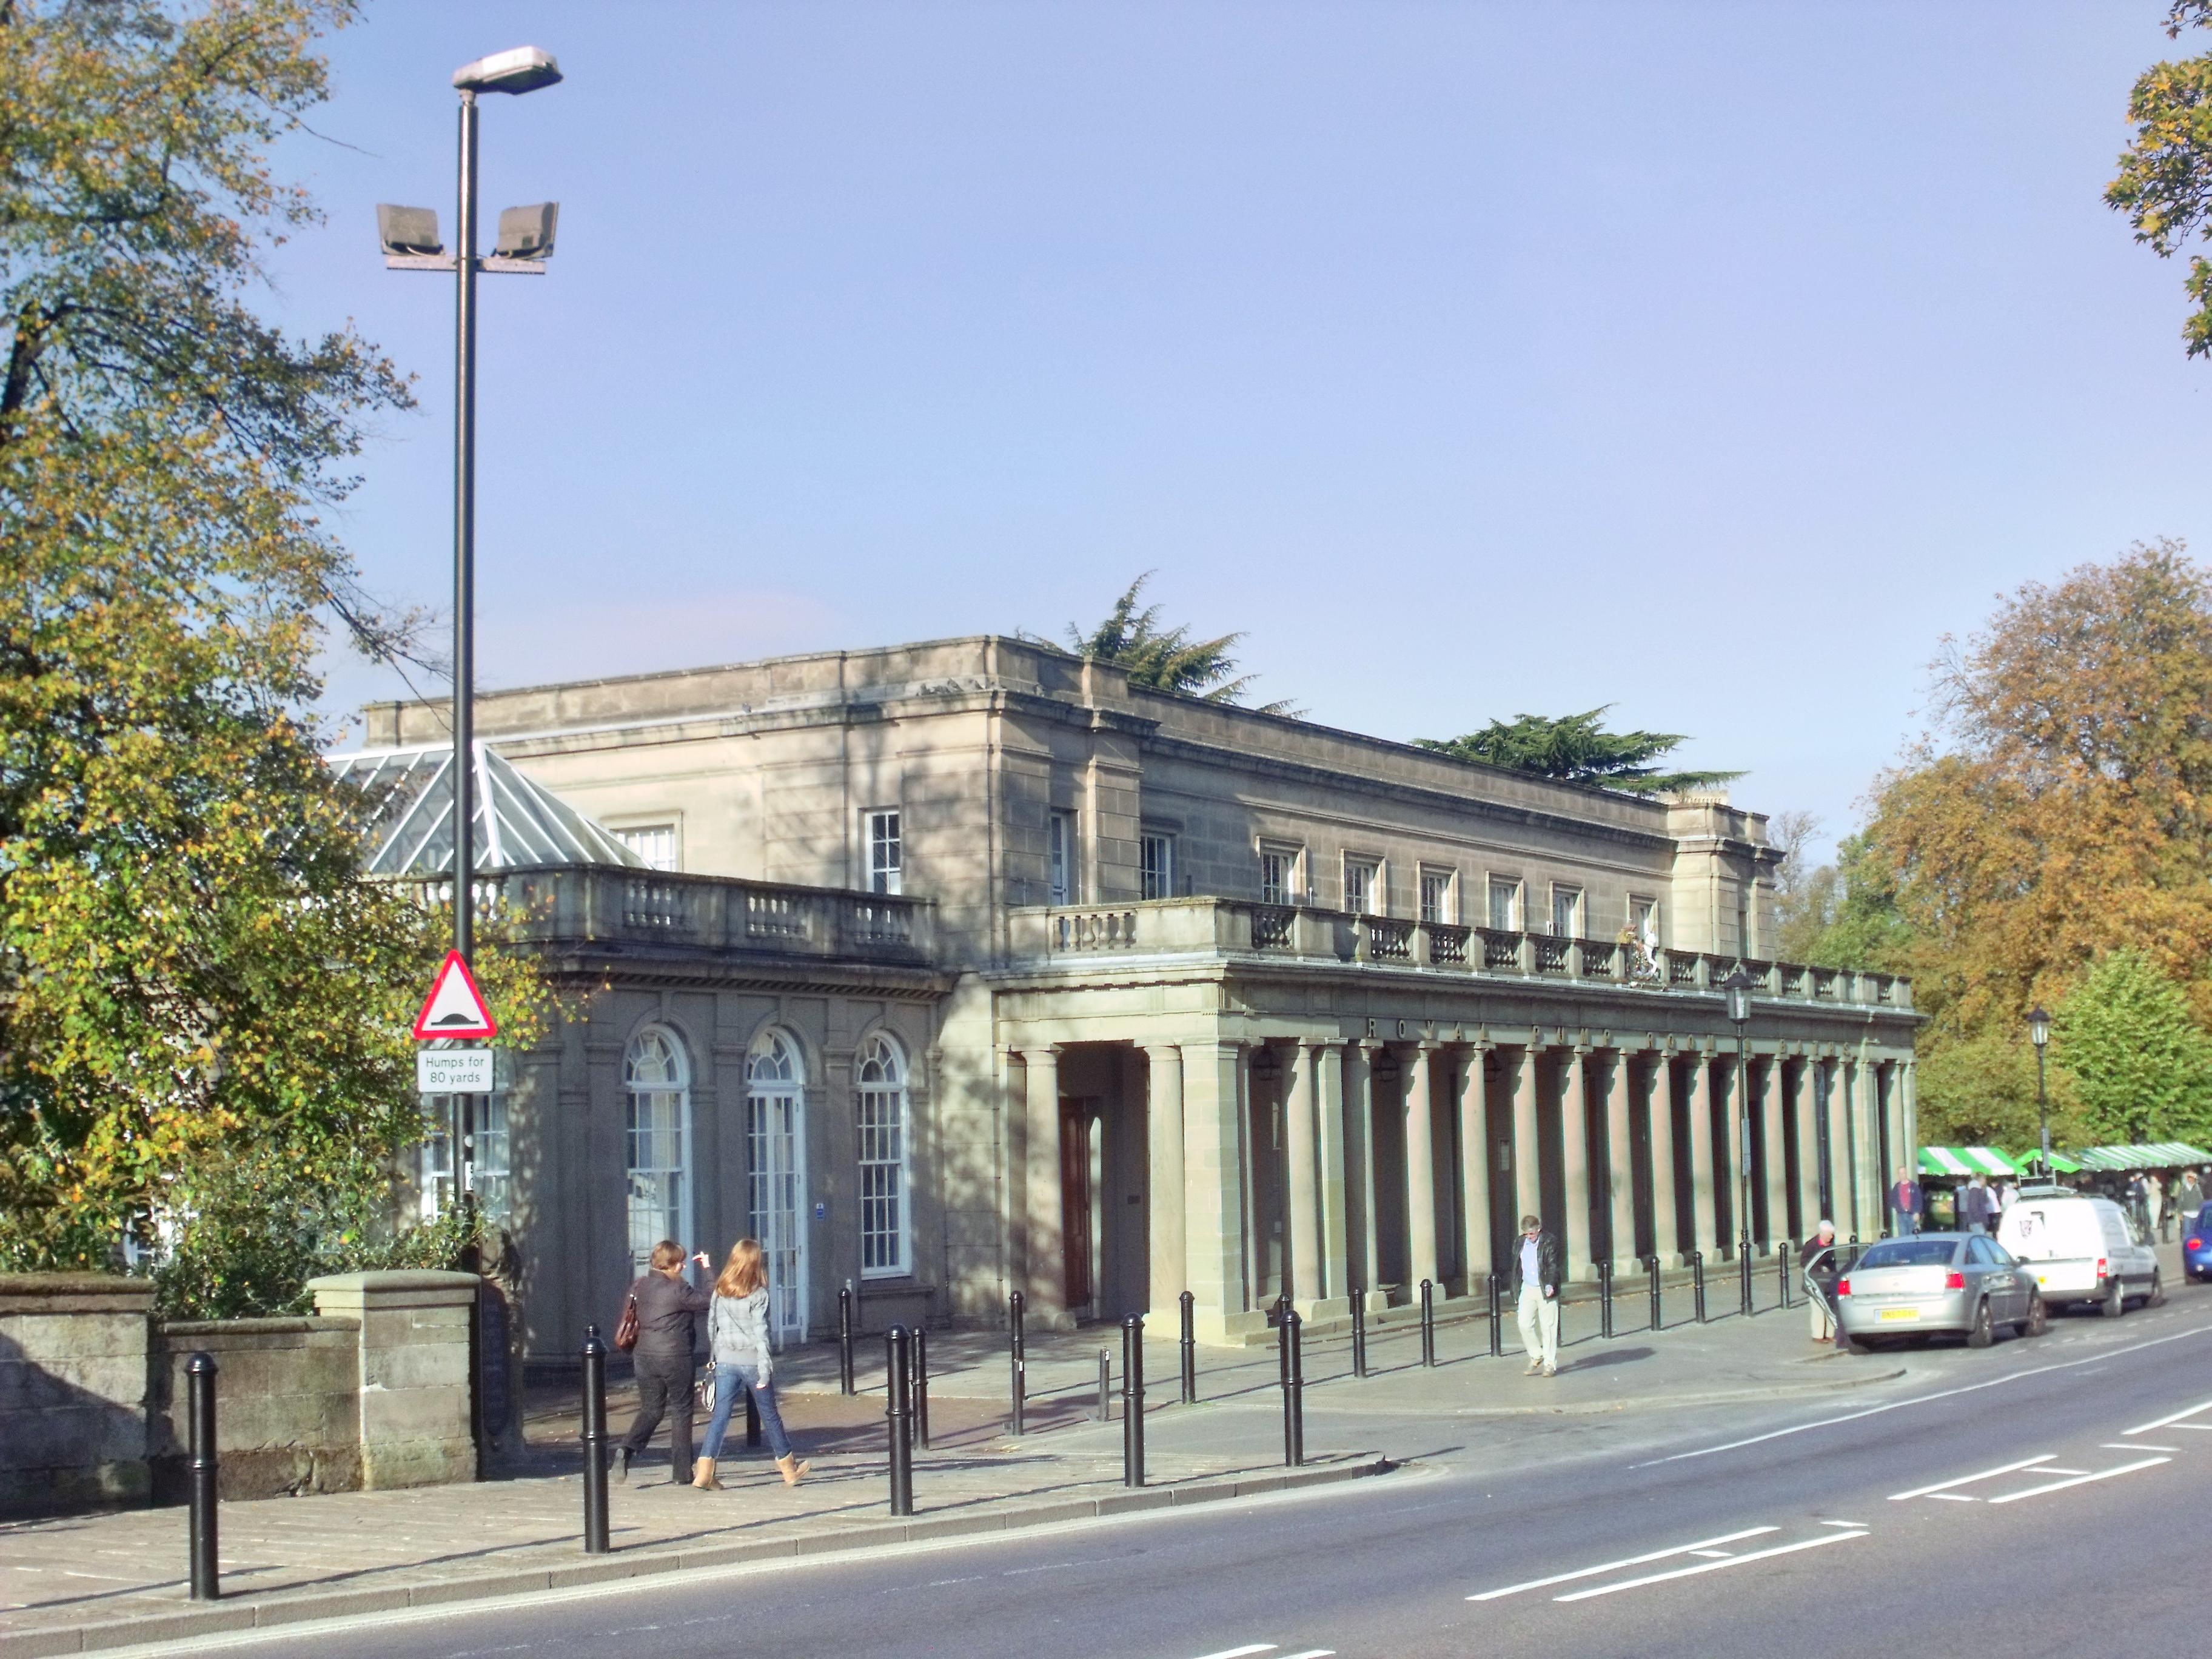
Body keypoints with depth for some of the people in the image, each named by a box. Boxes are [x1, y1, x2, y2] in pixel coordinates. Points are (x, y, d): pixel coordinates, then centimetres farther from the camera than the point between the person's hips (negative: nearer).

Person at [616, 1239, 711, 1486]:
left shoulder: (640, 1286, 6)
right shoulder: (677, 1290, -14)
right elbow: (710, 1301, -10)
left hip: (645, 1356, 6)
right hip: (675, 1358, -5)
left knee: (650, 1409, 14)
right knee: (681, 1412, 6)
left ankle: (627, 1449, -13)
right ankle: (682, 1473, 8)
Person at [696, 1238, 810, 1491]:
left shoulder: (720, 1292, 3)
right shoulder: (758, 1295, -11)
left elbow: (711, 1325, 9)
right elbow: (760, 1332, -14)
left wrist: (714, 1357, 19)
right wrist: (765, 1370, -12)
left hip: (725, 1361, 3)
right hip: (752, 1361, -3)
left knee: (720, 1416, 2)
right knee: (770, 1415, 10)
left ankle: (704, 1472, -10)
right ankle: (789, 1469, 24)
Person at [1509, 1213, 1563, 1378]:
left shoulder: (1550, 1242, -8)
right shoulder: (1521, 1243, 8)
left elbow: (1553, 1265, -15)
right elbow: (1516, 1268, 15)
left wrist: (1550, 1285, -31)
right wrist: (1516, 1293, 14)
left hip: (1546, 1290, -4)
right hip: (1527, 1290, 4)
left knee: (1548, 1327, -1)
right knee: (1525, 1324, -5)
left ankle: (1550, 1364, 7)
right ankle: (1536, 1356, 16)